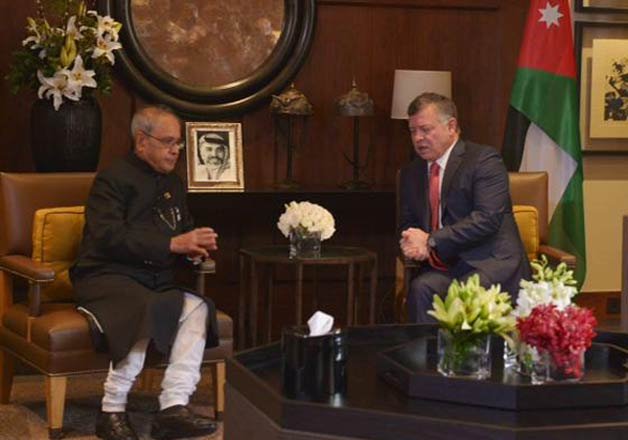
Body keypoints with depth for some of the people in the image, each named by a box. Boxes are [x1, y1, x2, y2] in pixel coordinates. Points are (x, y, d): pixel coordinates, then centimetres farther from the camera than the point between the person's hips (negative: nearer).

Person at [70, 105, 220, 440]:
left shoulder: (173, 185, 18)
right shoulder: (113, 179, -6)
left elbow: (182, 234, 28)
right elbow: (108, 238, -19)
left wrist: (194, 247, 2)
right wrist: (172, 245, -22)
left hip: (156, 281, 7)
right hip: (107, 278, -7)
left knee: (197, 308, -22)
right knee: (150, 310, -35)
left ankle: (173, 408, -27)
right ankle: (112, 412, -25)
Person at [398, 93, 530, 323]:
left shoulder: (484, 160, -4)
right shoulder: (410, 173, 17)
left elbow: (488, 218, -16)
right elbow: (407, 225, 19)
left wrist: (431, 242, -18)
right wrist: (414, 244, -7)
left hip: (492, 263, -5)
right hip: (443, 267, 5)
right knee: (420, 288, -27)